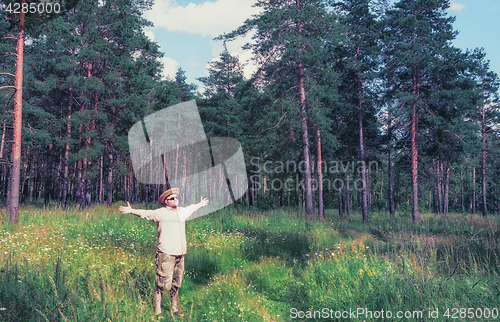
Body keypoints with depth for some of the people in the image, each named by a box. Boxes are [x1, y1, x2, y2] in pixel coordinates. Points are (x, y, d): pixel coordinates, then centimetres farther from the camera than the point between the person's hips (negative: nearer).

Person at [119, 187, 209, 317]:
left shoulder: (182, 211, 14)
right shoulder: (160, 213, -5)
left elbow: (191, 208, 34)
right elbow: (146, 213, -15)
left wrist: (200, 204, 51)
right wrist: (132, 211, -30)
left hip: (180, 254, 6)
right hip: (165, 254, -6)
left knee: (176, 284, 15)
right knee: (162, 283, -3)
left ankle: (175, 309, 27)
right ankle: (158, 311, 9)